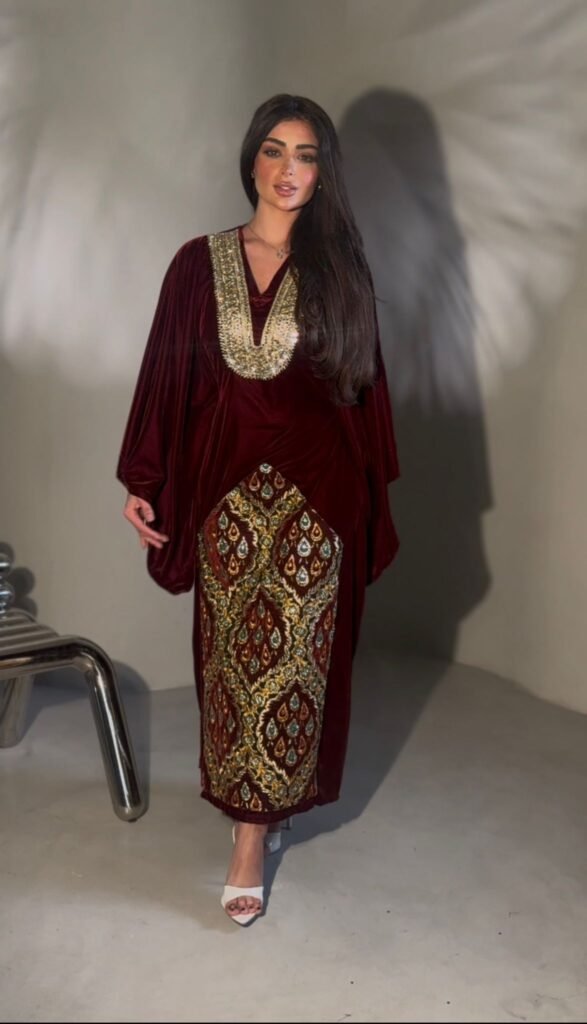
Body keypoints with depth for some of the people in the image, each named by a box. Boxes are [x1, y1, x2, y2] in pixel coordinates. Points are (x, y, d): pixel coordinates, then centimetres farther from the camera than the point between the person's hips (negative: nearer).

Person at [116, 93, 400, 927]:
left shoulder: (339, 269, 3)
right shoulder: (199, 263, 4)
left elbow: (365, 383, 5)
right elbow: (167, 376, 5)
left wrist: (372, 496, 4)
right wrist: (141, 482, 2)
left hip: (316, 491, -1)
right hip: (226, 490, 1)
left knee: (293, 659, 0)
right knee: (232, 658, 8)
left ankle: (252, 836, 10)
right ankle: (262, 812, 28)